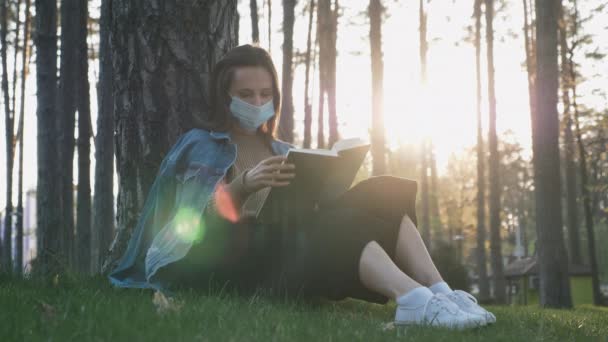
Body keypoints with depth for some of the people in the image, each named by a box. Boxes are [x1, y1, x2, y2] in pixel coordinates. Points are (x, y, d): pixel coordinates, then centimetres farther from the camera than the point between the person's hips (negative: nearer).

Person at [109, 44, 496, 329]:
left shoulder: (284, 152, 25)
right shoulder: (200, 146, 7)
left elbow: (305, 216, 18)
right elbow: (200, 221, -7)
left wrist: (327, 193, -5)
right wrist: (243, 186, -25)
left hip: (292, 249, 6)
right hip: (239, 258, -6)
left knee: (383, 194, -14)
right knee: (340, 222, -32)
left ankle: (440, 293, -34)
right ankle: (418, 301, -54)